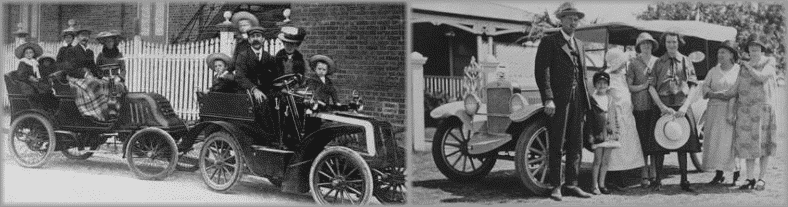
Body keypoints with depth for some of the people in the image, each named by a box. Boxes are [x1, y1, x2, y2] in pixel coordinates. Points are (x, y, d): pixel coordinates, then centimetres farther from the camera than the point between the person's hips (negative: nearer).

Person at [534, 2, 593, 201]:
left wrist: (586, 101, 14)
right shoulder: (549, 42, -2)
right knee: (556, 146, -1)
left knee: (575, 145, 8)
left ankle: (571, 184, 16)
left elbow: (583, 75, 21)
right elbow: (541, 72, -10)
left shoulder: (579, 44, 19)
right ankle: (555, 186, 5)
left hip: (577, 100, 6)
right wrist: (548, 99, -19)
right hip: (558, 101, -6)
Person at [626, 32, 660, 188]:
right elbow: (628, 86, 2)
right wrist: (643, 86, -11)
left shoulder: (658, 62, 11)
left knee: (655, 138, -1)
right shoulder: (633, 63, 5)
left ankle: (654, 172, 9)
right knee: (642, 139, -2)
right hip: (640, 106, -2)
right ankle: (644, 175, 4)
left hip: (656, 105, 2)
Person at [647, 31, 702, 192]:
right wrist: (662, 107, -11)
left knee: (683, 145, 3)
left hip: (682, 108, 1)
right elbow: (651, 87, 0)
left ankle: (684, 181, 12)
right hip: (663, 107, 0)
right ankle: (658, 180, 8)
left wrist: (684, 107, -12)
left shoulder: (686, 62, 6)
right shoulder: (658, 63, 5)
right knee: (659, 145, -1)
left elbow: (693, 87, 1)